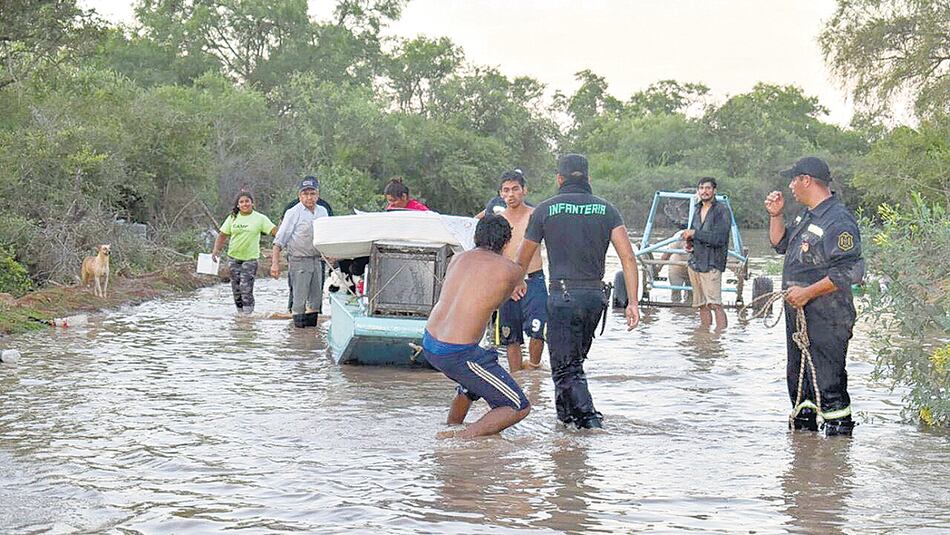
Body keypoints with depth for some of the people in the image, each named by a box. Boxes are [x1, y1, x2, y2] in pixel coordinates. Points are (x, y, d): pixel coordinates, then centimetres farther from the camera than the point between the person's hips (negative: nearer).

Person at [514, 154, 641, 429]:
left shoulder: (545, 210, 0)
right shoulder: (606, 209, 6)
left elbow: (524, 257, 12)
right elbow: (628, 257, -4)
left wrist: (517, 283, 32)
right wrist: (633, 301, -3)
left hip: (563, 295, -4)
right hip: (596, 295, 4)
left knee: (565, 367, -1)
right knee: (574, 359, 21)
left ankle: (588, 416, -17)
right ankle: (567, 413, 30)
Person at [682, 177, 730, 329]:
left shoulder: (722, 211, -6)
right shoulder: (697, 210, 16)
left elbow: (719, 239, -17)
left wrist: (694, 233, -17)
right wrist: (690, 242, 7)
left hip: (711, 264, -7)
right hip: (694, 262, 7)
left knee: (715, 304, -14)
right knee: (702, 305, 9)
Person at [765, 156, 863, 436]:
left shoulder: (838, 221, -17)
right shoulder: (807, 215, 14)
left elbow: (850, 271, -24)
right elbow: (780, 244, 28)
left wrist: (807, 292, -22)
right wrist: (776, 215, 12)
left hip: (826, 321, -10)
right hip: (798, 314, 10)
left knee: (828, 381, -9)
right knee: (797, 377, 19)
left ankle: (839, 430, -2)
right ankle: (803, 426, 31)